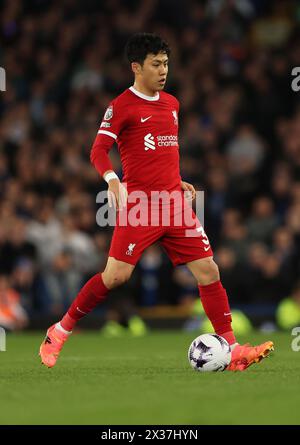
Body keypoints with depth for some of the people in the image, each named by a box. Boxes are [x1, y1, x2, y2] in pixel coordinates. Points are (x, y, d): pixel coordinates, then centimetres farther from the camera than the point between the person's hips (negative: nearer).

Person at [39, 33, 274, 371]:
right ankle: (60, 332, 7)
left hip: (175, 203, 6)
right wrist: (112, 180, -28)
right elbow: (98, 151, -11)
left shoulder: (171, 104, 16)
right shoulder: (122, 106, -5)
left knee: (208, 269, -2)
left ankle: (232, 349, 1)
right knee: (116, 275, -11)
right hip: (139, 204, -6)